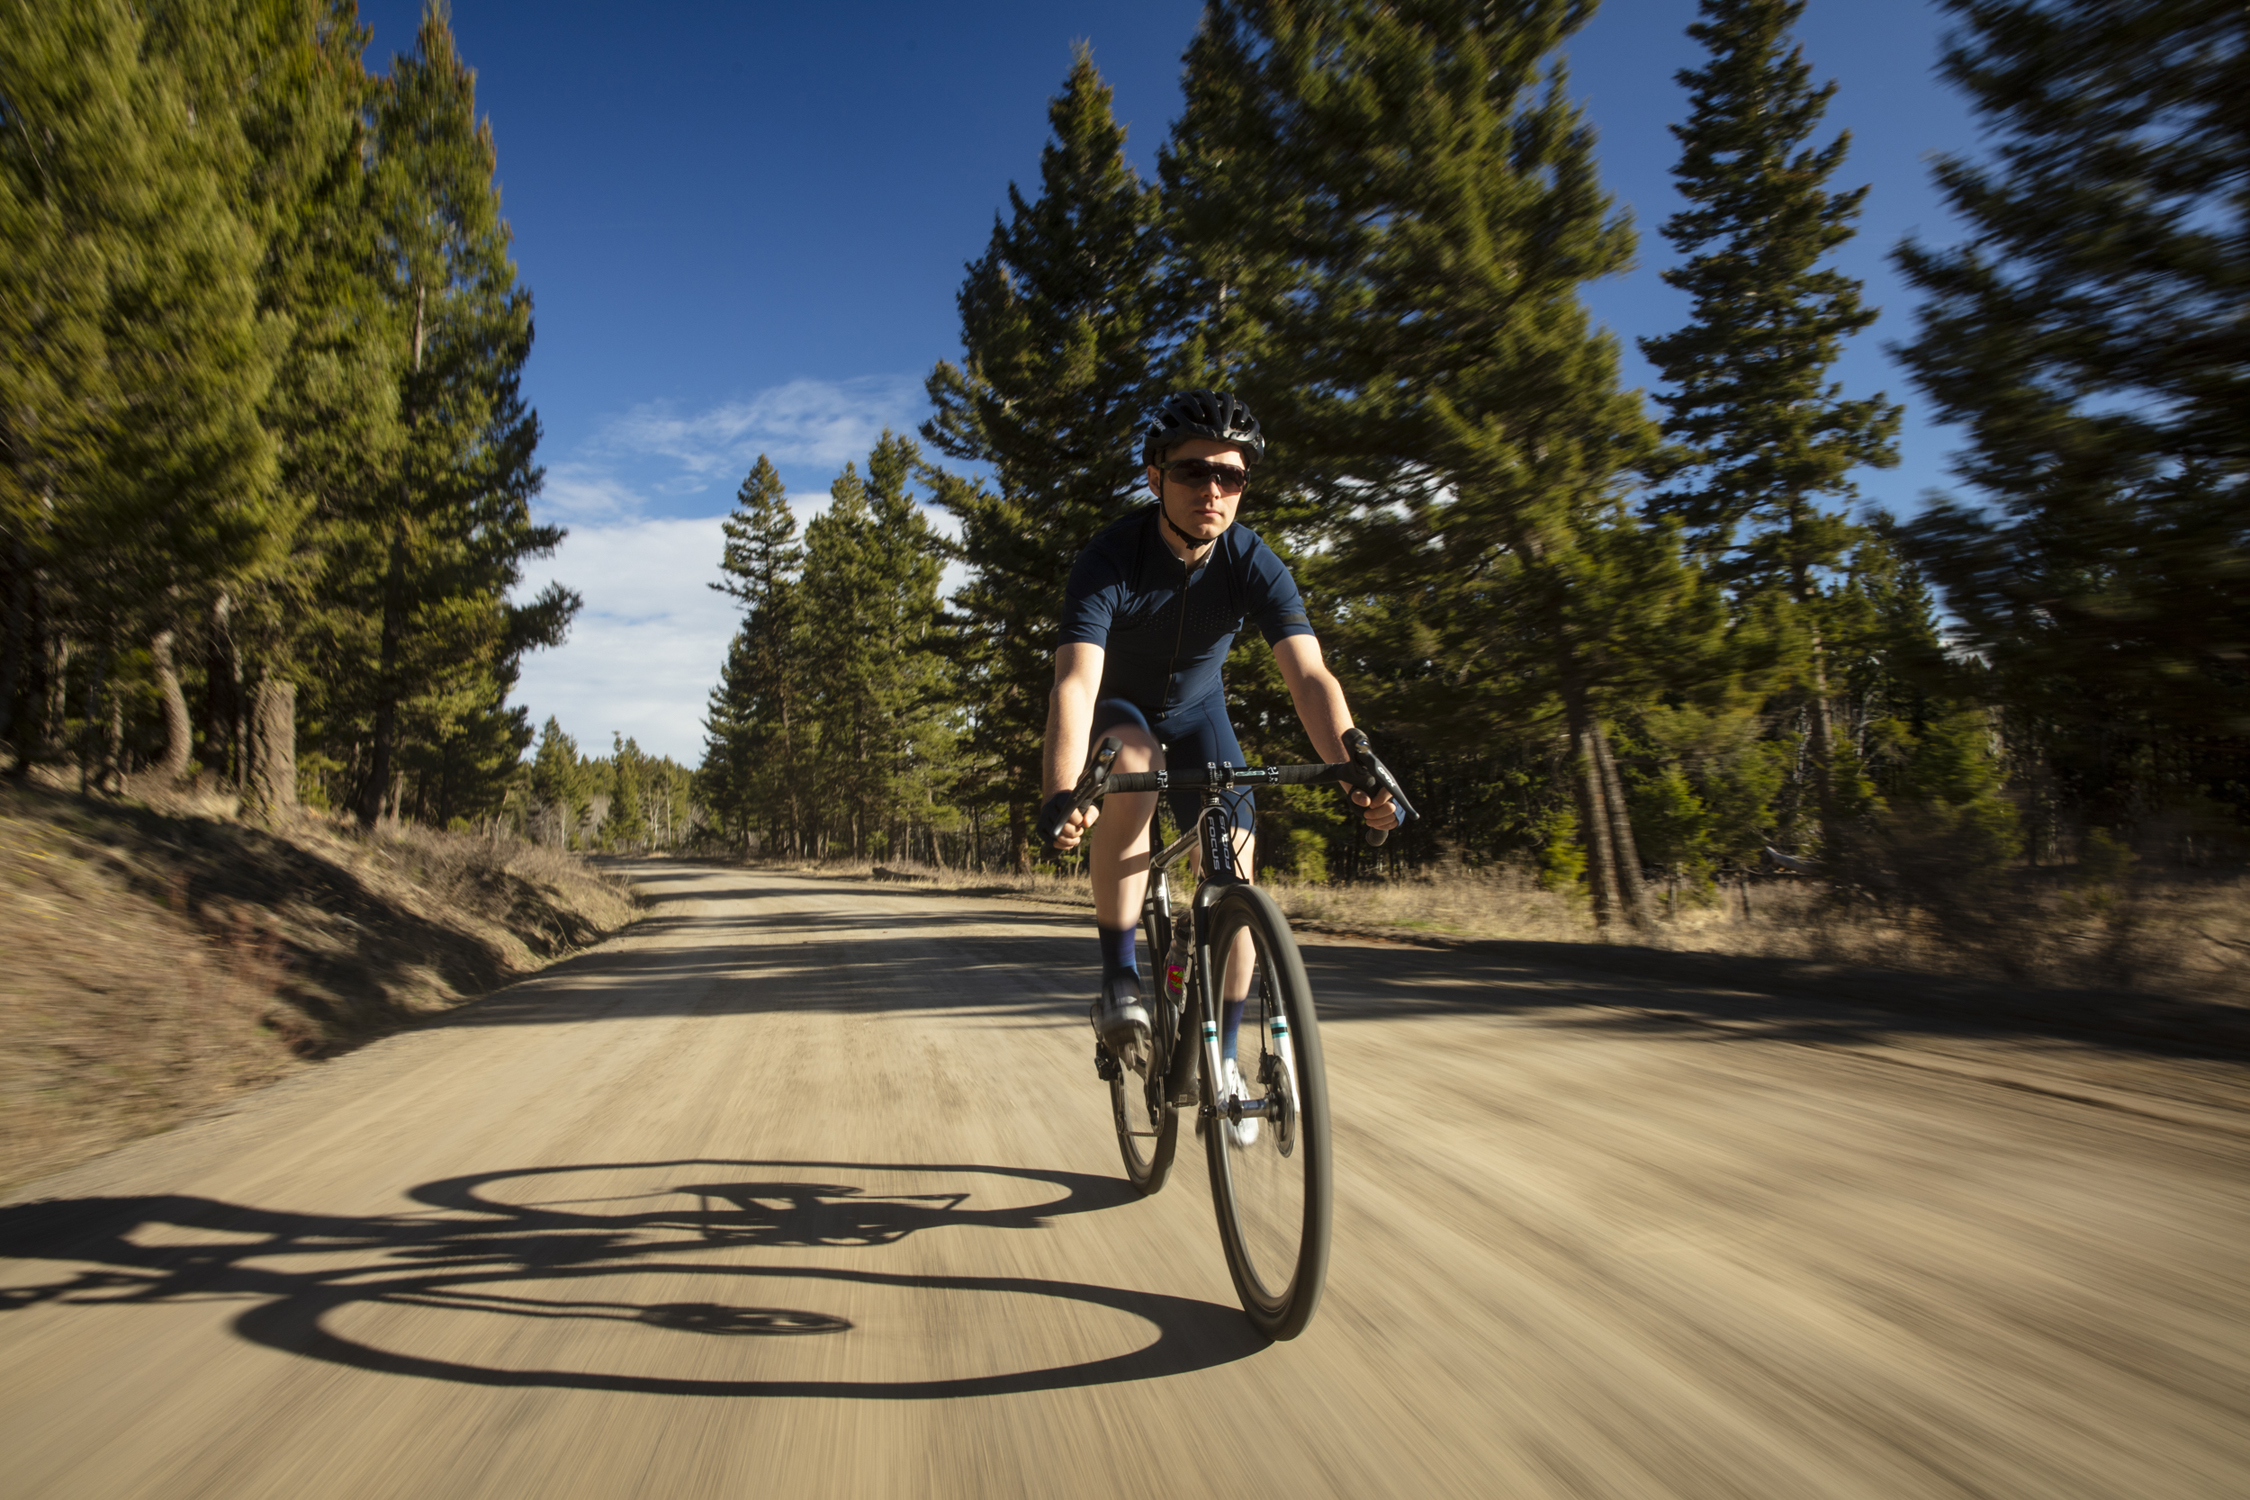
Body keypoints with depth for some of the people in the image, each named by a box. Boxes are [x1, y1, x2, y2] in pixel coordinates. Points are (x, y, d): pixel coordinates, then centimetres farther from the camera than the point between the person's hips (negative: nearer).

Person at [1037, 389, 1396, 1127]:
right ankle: (1119, 982, -27)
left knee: (1233, 871, -11)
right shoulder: (1109, 561, -30)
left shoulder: (1254, 566, -23)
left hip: (1196, 713, 3)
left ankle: (1222, 1058, 7)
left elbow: (1309, 676, -33)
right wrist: (1061, 793, -58)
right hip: (1117, 711, -2)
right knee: (1133, 763, -37)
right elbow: (1076, 682, -42)